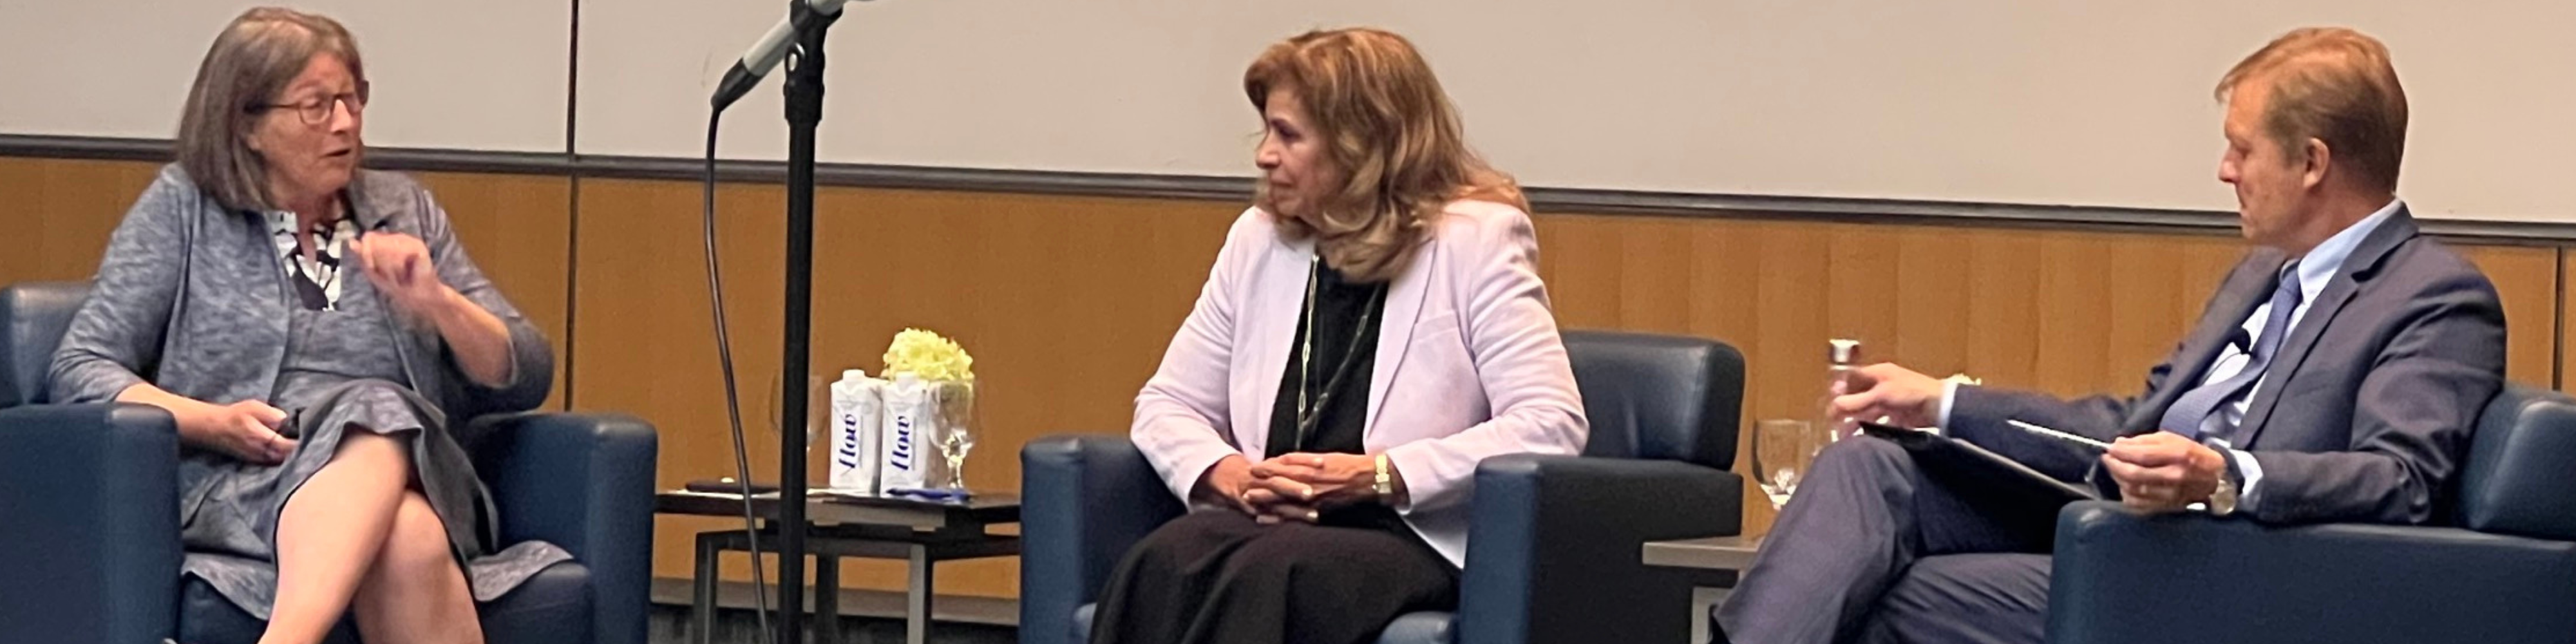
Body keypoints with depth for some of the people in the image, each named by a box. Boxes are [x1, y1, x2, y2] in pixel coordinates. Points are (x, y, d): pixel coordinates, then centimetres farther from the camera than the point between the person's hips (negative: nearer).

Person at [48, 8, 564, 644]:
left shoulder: (403, 210, 18)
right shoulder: (183, 208, 10)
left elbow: (527, 379, 15)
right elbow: (81, 369, 5)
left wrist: (435, 301, -5)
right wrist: (213, 422, -11)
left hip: (407, 482, 3)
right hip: (234, 490, -2)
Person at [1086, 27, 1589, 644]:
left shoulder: (1478, 239, -2)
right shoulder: (1259, 240, 14)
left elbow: (1553, 426, -11)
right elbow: (1167, 404, 20)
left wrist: (1378, 476, -16)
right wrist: (1228, 473, -4)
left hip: (1420, 538, -5)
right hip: (1267, 521, 5)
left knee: (1265, 573, -36)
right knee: (1163, 563, -31)